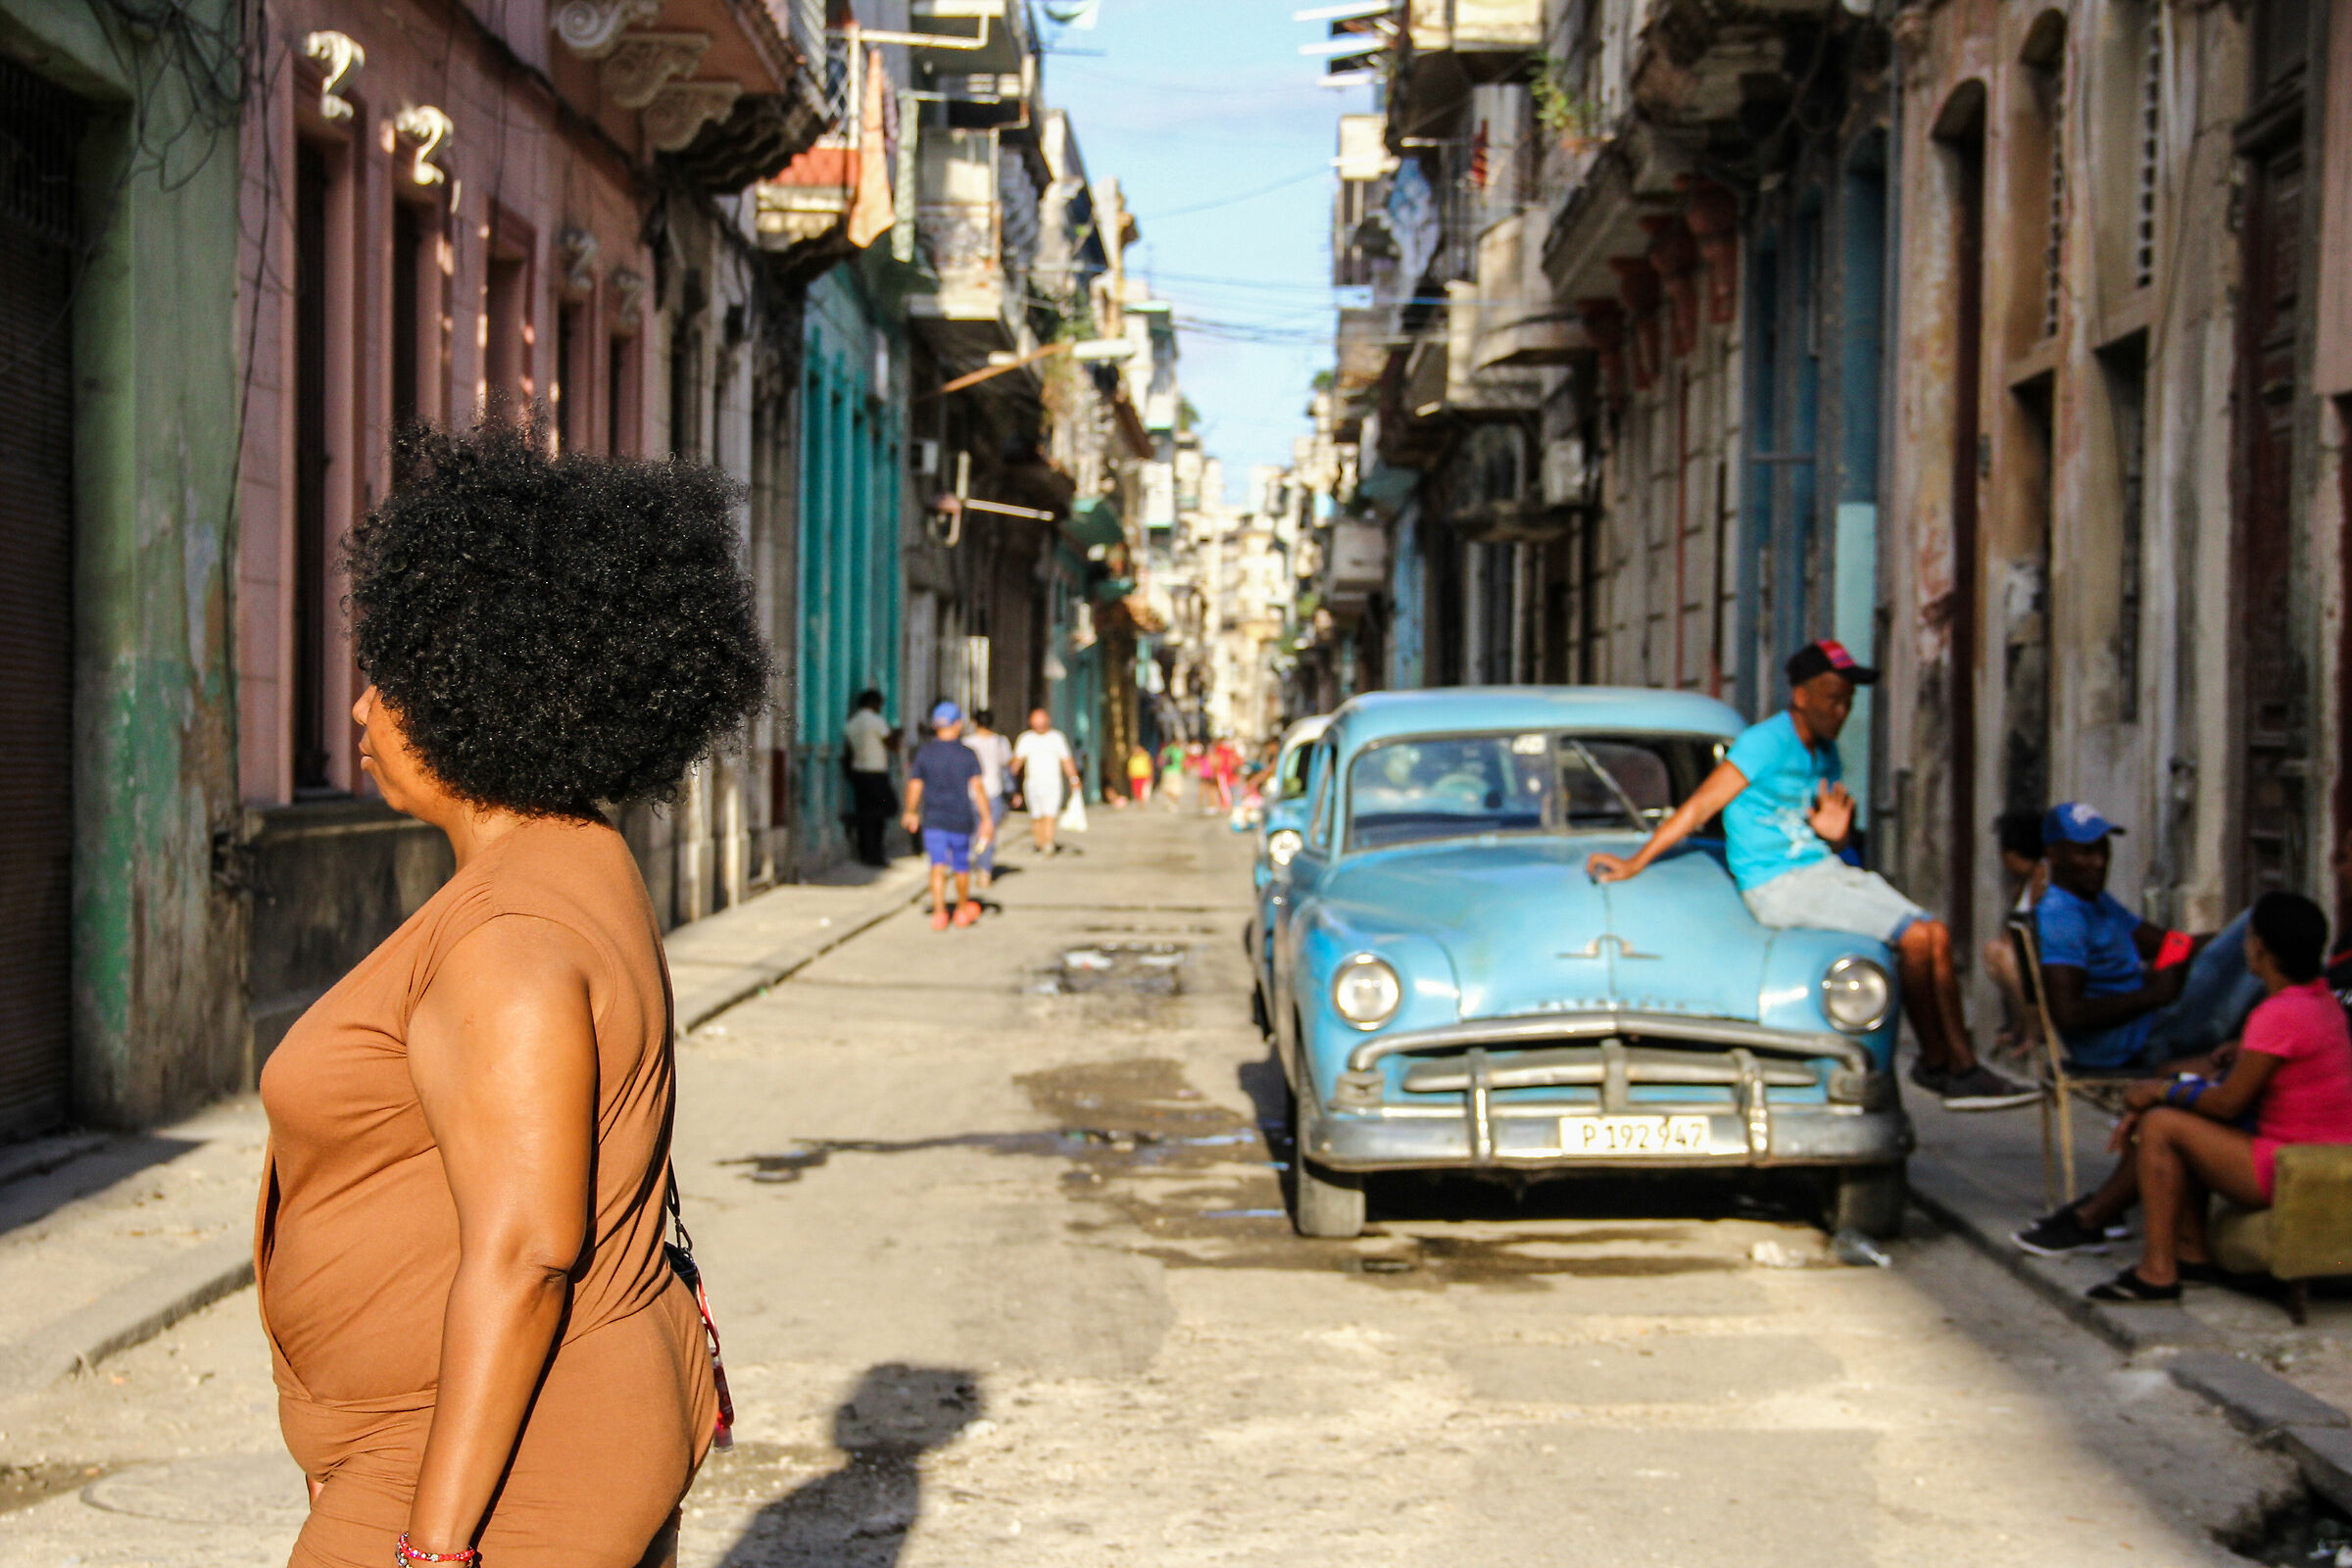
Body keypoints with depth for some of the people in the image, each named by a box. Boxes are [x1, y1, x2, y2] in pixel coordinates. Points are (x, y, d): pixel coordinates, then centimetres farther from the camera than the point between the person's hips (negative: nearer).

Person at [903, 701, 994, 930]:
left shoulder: (924, 753, -1)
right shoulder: (968, 754, -5)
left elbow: (914, 786, 0)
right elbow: (977, 787, -12)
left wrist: (911, 813, 15)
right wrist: (986, 819, -11)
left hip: (933, 820, 0)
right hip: (961, 820, 0)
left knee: (938, 866, -2)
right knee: (961, 866, 15)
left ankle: (939, 912, -17)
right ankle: (963, 910, 31)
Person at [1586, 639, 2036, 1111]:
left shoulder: (1825, 753, 15)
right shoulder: (1765, 743, -12)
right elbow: (1696, 810, -13)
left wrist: (1836, 835, -4)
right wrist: (1633, 866, -17)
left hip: (1827, 870, 9)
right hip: (1780, 885, -9)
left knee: (1937, 934, -4)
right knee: (1915, 939, -18)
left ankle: (1963, 1067, -3)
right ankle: (1933, 1063, -2)